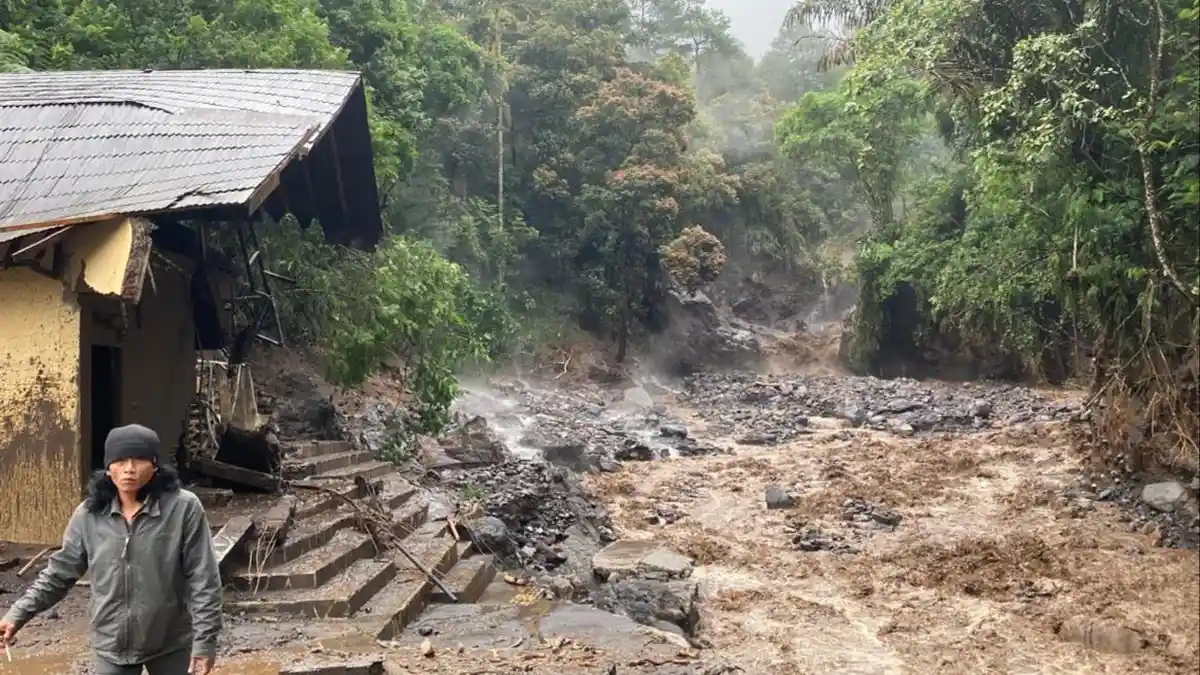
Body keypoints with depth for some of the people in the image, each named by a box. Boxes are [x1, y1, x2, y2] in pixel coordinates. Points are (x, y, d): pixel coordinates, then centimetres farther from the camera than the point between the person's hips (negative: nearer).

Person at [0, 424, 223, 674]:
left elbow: (203, 580, -14)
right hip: (112, 646, 3)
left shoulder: (183, 508, -17)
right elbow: (60, 572, 7)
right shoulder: (89, 514, -6)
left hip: (171, 645, -2)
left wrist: (205, 641, -15)